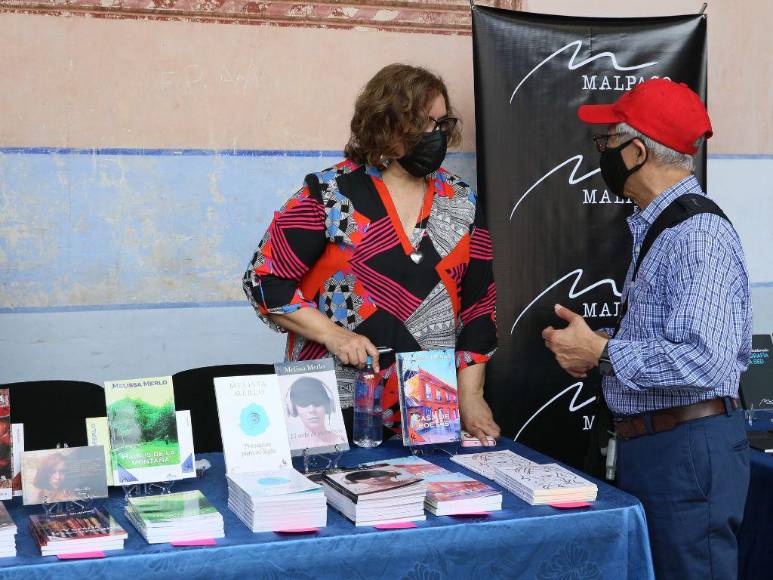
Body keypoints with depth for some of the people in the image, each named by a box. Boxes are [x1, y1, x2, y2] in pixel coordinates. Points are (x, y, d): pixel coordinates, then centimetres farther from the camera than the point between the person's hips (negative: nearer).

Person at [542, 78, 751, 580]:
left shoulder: (700, 234, -19)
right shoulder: (655, 227, 14)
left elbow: (703, 360, -28)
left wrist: (601, 352, -18)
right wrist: (592, 345, 6)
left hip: (688, 449, -10)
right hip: (648, 444, 10)